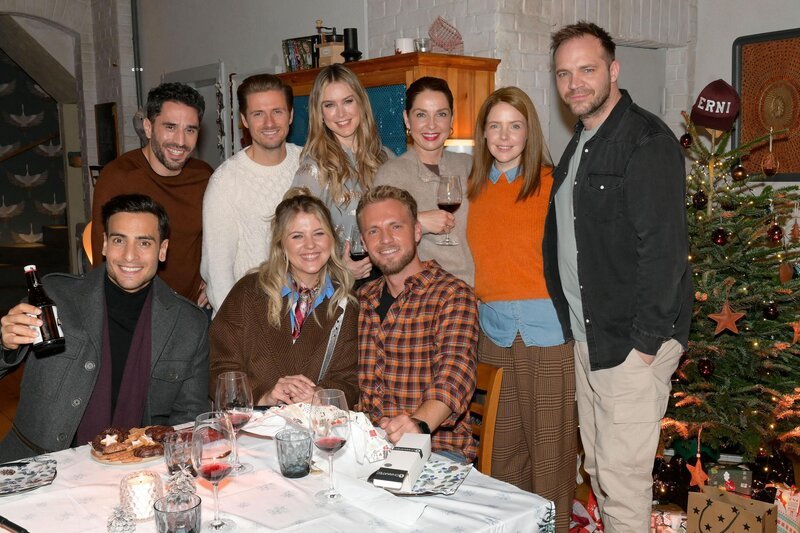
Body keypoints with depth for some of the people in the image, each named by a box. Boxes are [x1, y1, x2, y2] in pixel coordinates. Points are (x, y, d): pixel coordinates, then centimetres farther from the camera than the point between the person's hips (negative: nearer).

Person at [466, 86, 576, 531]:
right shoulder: (476, 188, 10)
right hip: (495, 328, 5)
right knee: (505, 440, 13)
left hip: (548, 329, -4)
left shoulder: (552, 183, -5)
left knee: (550, 441, 3)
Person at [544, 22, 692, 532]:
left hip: (633, 342, -8)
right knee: (598, 466, 17)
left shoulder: (648, 140, -13)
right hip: (587, 337, 9)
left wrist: (646, 340, -20)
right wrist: (578, 327, 14)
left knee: (622, 474, -2)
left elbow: (663, 246, -19)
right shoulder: (579, 145, 15)